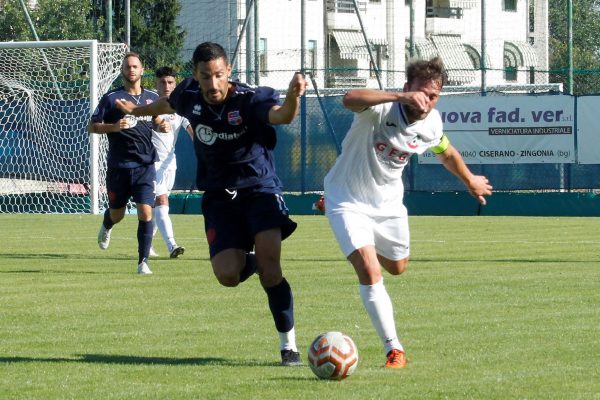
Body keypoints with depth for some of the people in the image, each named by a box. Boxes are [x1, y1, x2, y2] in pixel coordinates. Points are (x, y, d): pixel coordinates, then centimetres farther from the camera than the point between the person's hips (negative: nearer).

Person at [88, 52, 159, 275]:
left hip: (145, 165, 1)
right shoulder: (111, 98, -2)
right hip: (118, 166, -1)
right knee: (117, 214, 12)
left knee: (145, 213, -13)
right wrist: (113, 127, -20)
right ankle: (106, 227, 49)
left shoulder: (152, 98, 8)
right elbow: (92, 127, -2)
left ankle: (143, 261, -6)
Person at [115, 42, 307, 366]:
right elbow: (168, 104, 21)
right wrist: (137, 110, 41)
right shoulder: (189, 96, -5)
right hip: (220, 196, 4)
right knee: (227, 275, -14)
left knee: (269, 266, -22)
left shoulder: (250, 99, -20)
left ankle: (288, 344, -9)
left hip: (259, 189, -4)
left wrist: (292, 97, -65)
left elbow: (281, 116, -42)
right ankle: (249, 261, 25)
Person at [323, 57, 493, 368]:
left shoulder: (431, 123, -9)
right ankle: (393, 349, -10)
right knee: (369, 271, -20)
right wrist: (402, 97, -63)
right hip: (348, 200, -6)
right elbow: (350, 99, -53)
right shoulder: (381, 109, -28)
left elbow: (446, 153, 14)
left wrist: (471, 181, 29)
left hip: (388, 203, 6)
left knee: (397, 267, 23)